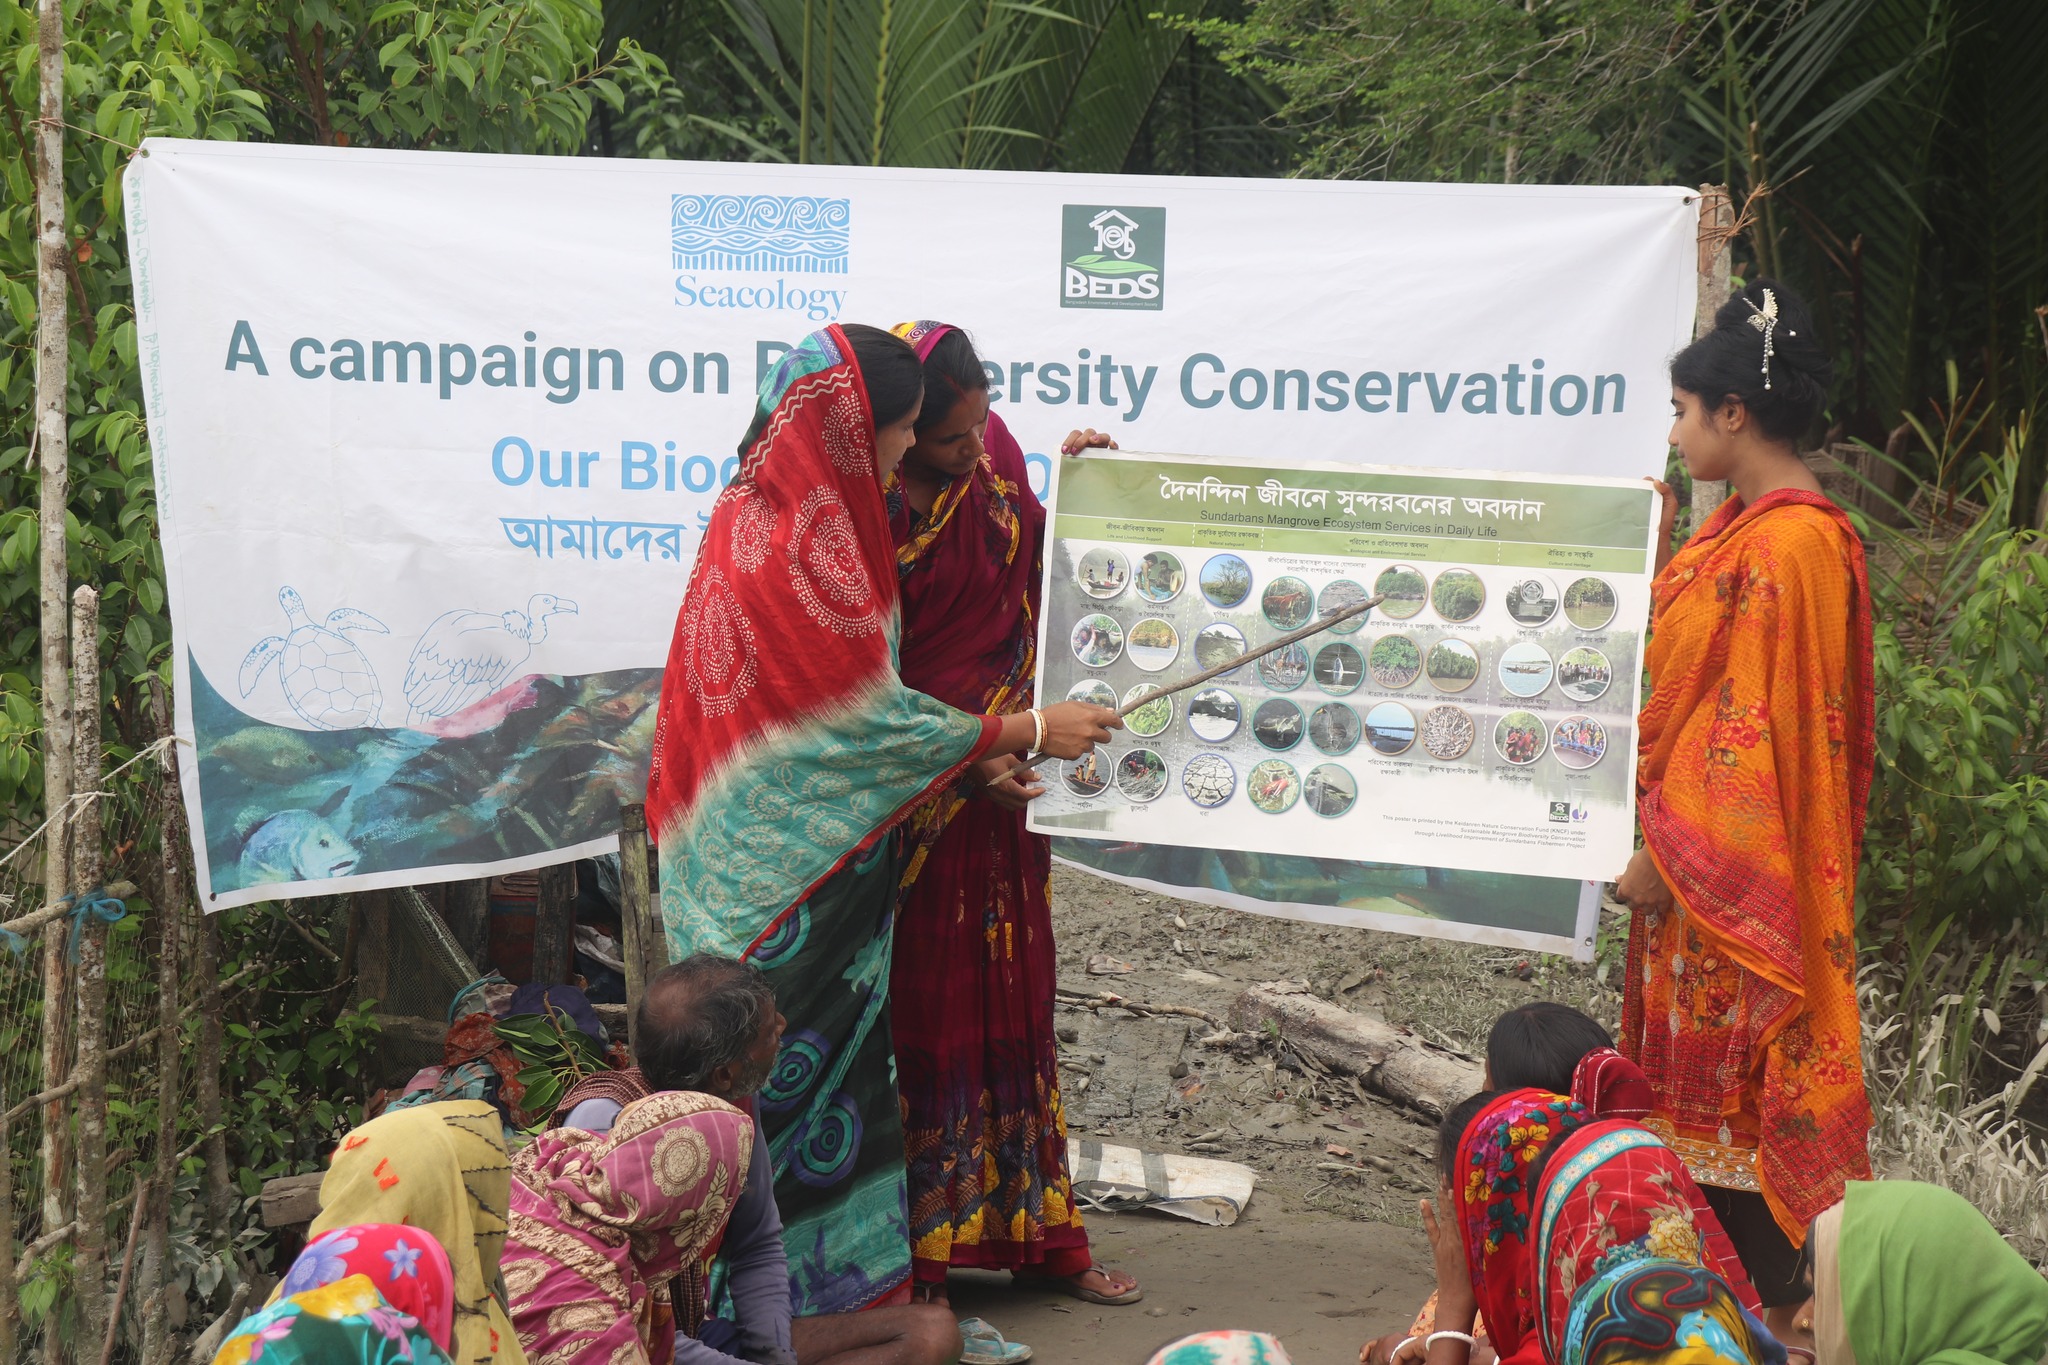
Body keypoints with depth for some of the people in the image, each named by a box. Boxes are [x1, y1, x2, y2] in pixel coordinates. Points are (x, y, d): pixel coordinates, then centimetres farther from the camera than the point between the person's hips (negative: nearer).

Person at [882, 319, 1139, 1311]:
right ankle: (912, 1266, 18)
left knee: (1015, 1001, 16)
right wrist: (970, 762, -24)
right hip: (917, 801, -7)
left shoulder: (991, 458, 0)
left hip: (1000, 791, 7)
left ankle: (1039, 1236, 30)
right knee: (923, 1013, 3)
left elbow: (1033, 569, 15)